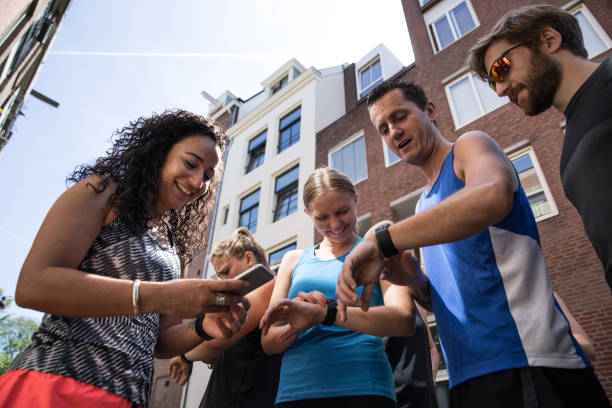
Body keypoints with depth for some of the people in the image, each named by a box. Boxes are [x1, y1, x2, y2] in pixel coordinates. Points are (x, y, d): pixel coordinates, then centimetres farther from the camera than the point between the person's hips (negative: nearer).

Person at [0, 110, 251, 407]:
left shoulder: (172, 243, 12)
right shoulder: (102, 193, -4)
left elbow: (157, 338, 13)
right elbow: (32, 286, -17)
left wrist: (203, 328, -9)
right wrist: (160, 296, -25)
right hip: (55, 382, -6)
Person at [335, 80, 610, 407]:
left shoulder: (469, 145, -1)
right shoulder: (424, 206, 18)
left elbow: (493, 196, -28)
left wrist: (382, 241, -31)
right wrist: (415, 282, -3)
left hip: (524, 362, -7)